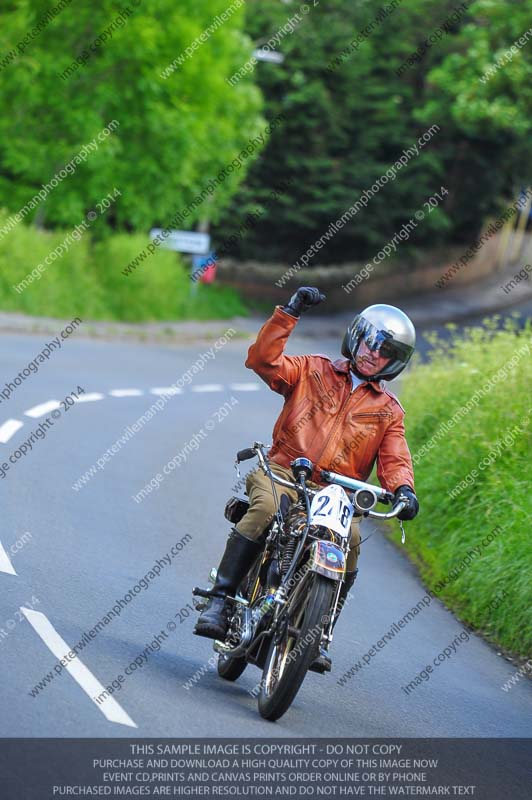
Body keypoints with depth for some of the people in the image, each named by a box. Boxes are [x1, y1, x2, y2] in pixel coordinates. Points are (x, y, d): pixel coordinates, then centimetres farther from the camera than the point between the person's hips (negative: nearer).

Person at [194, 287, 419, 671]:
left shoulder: (388, 409, 19)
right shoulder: (312, 371, 13)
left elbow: (394, 459, 9)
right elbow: (262, 359, -1)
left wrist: (403, 489, -14)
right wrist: (289, 313, -11)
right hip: (283, 473, -2)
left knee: (351, 539, -28)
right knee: (265, 509, -35)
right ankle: (219, 601, -34)